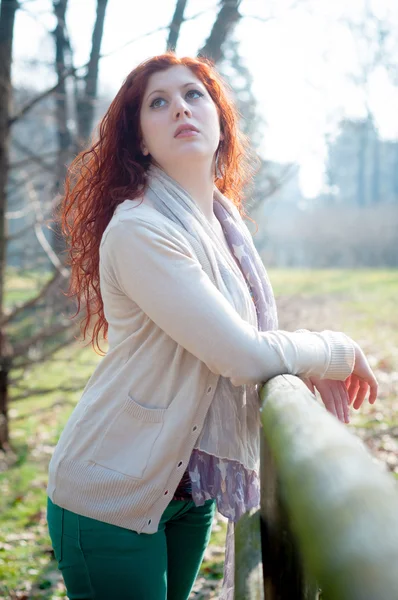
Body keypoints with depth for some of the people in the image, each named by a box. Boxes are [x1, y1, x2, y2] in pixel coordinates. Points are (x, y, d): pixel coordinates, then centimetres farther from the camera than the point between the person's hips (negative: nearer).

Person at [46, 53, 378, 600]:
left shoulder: (223, 218, 4)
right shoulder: (138, 231, -23)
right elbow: (244, 355, -25)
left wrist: (312, 368, -3)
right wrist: (340, 352, -8)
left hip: (190, 487, 8)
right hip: (111, 498, -8)